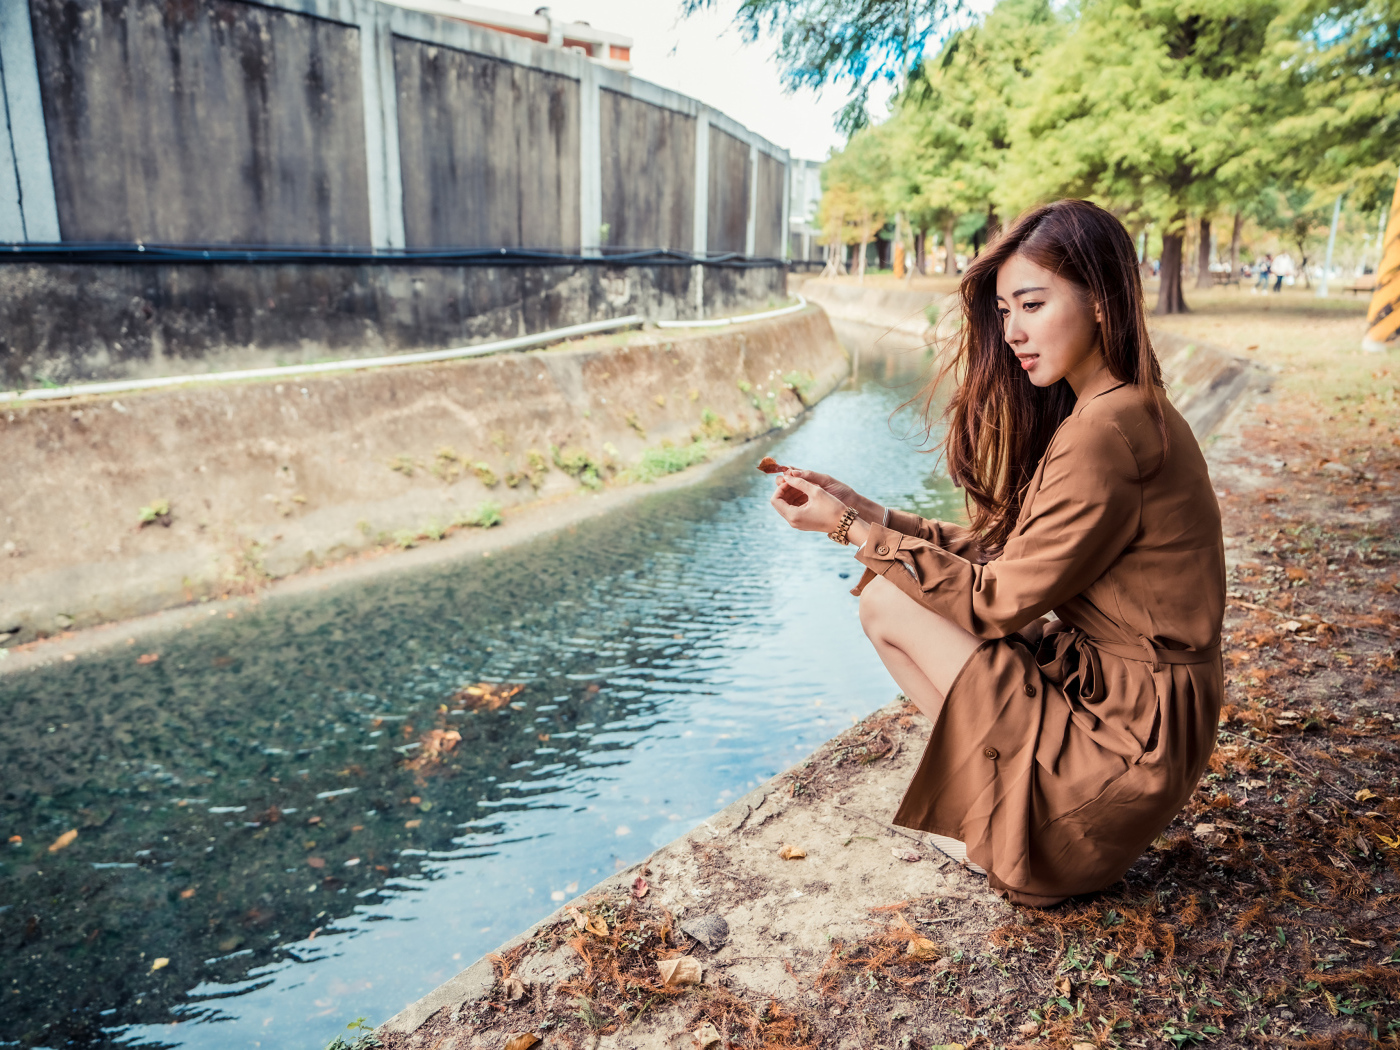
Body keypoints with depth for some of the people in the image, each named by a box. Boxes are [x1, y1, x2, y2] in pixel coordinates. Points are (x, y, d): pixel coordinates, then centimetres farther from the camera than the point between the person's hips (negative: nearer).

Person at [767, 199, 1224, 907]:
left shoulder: (1105, 431, -23)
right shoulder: (1124, 410, 8)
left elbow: (1000, 599, -18)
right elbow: (1004, 552, 7)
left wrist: (856, 529, -12)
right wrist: (863, 512, 1)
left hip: (1127, 732, -9)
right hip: (1124, 695, 9)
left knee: (887, 603, -9)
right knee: (890, 585, 9)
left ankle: (1016, 826, 5)